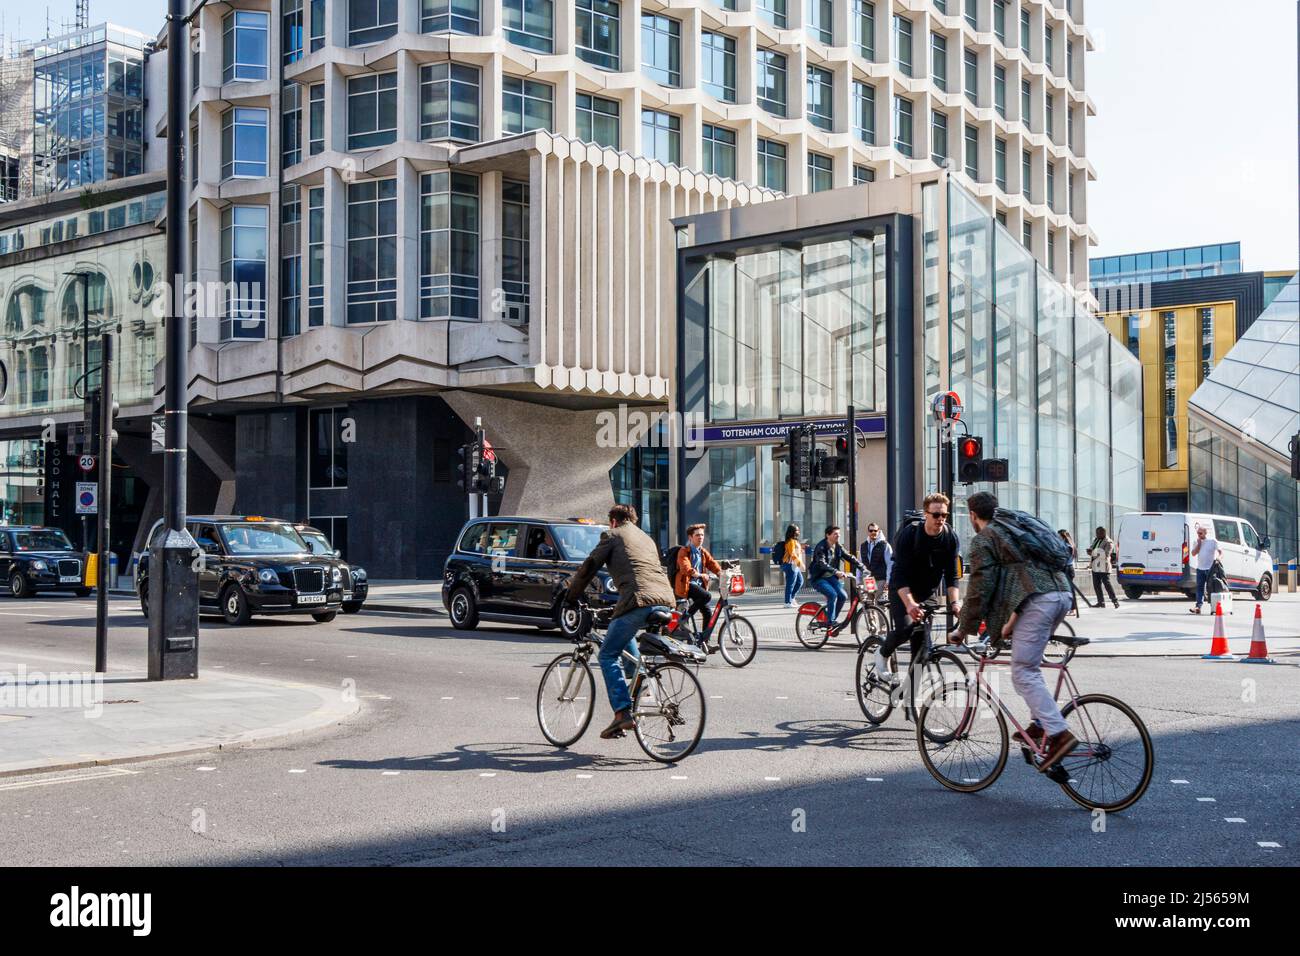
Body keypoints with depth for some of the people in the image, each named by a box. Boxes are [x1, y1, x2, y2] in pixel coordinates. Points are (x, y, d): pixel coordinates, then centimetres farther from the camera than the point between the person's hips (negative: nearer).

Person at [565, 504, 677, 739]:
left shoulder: (613, 536, 13)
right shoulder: (647, 538, 33)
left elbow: (588, 567, 10)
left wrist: (571, 596, 22)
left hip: (639, 601, -7)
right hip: (666, 602, 7)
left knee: (608, 656, 1)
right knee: (626, 636, 34)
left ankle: (622, 714, -11)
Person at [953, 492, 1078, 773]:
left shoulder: (983, 539, 7)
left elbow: (980, 587, 0)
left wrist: (964, 629, 8)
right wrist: (1013, 619, 33)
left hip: (1037, 601, -9)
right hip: (1062, 594, 9)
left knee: (1023, 674, -7)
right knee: (1029, 663, 25)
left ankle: (1059, 734, -17)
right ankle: (1040, 723, 20)